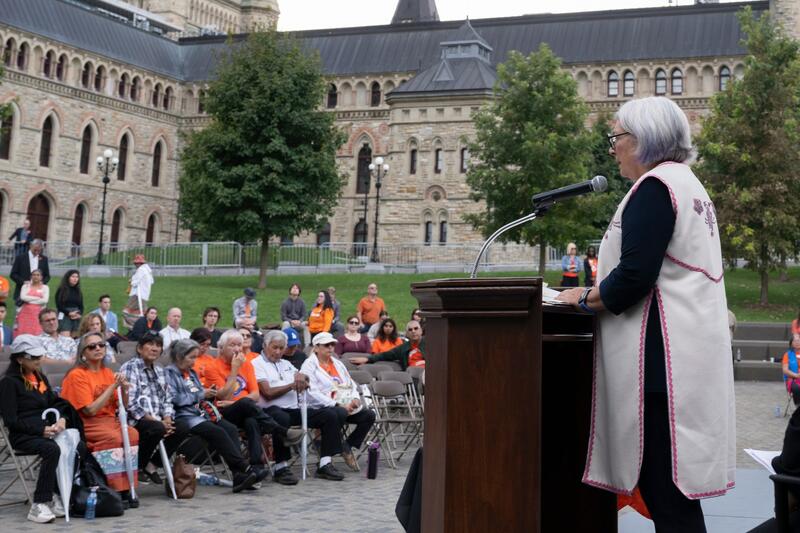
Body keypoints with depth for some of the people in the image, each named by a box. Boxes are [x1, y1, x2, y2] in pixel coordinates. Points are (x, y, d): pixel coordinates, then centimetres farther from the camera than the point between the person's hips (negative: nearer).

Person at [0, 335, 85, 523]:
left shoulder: (41, 378, 19)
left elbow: (54, 403, 20)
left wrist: (62, 419, -5)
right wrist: (41, 430, -18)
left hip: (46, 431, 6)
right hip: (22, 436, -6)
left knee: (79, 447, -22)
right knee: (52, 450, -36)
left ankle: (58, 495, -16)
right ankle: (39, 506, -32)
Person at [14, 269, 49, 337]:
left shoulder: (45, 287, 10)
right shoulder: (26, 286, 13)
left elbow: (45, 300, -4)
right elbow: (23, 297, -4)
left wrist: (29, 300, -1)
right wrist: (37, 298, -5)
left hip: (38, 313, -1)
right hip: (26, 313, 1)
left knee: (37, 334, -14)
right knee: (23, 333, -10)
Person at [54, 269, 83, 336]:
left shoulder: (78, 291, 14)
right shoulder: (61, 290, 1)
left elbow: (81, 306, 14)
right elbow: (59, 305, -3)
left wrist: (79, 314, -6)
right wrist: (69, 313, -13)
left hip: (76, 318, 5)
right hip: (64, 316, -5)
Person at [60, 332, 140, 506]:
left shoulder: (107, 373, 11)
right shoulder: (77, 375, -7)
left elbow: (122, 407, 14)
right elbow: (90, 410, -15)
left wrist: (124, 389, -6)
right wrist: (113, 386, -14)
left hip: (109, 421, 5)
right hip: (85, 425, -5)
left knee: (132, 434, -24)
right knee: (113, 438, -33)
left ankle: (127, 487, -21)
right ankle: (115, 490, -27)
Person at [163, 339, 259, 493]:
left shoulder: (191, 373, 25)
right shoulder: (169, 373, 1)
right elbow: (173, 399, -13)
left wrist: (208, 394, 6)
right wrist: (200, 395, -8)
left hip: (200, 414, 7)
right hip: (182, 418, -7)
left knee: (231, 429, -21)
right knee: (218, 432, -30)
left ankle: (238, 475, -32)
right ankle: (245, 469, -31)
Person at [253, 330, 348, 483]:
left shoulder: (286, 364, 25)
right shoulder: (257, 364, 1)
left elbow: (306, 382, 21)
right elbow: (268, 393, -11)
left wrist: (301, 376, -3)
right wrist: (292, 385, -2)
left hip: (294, 409, 8)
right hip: (272, 410, -7)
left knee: (330, 415, -7)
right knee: (282, 418, -42)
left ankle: (325, 464, -10)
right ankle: (281, 467, -32)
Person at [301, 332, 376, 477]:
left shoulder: (338, 363, 22)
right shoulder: (309, 366, -4)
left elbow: (351, 384, 24)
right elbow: (312, 394, -15)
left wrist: (355, 398, 0)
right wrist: (337, 404, -21)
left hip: (347, 406, 8)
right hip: (322, 409, -7)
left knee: (369, 415, -9)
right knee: (340, 414, -37)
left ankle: (347, 445, 2)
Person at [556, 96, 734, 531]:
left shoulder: (654, 187, -11)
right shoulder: (687, 184, 20)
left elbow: (634, 277, -19)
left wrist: (585, 299, -3)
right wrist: (602, 293, 19)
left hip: (663, 357, -10)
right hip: (690, 351, 10)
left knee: (665, 488, -7)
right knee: (672, 484, 11)